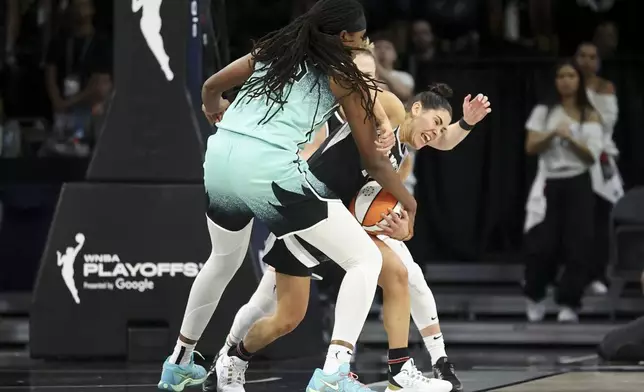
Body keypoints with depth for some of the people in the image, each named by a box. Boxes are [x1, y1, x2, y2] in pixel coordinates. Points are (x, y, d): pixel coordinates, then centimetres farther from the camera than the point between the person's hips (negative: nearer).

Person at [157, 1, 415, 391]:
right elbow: (374, 161, 14)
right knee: (366, 259, 3)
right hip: (271, 171, -6)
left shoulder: (271, 50, 22)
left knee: (224, 261, 35)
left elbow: (211, 87, 34)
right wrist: (411, 204, 31)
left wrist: (212, 109, 58)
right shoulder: (344, 76, 9)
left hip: (218, 160, 6)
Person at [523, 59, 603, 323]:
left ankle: (569, 304, 0)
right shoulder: (544, 112, 7)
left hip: (577, 185, 0)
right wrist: (552, 134, -16)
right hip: (549, 184, 0)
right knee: (541, 244, -6)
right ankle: (535, 298, 15)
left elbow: (592, 157, -2)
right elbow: (531, 147, -1)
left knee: (577, 246, -6)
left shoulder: (590, 116, 5)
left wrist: (571, 139, -16)